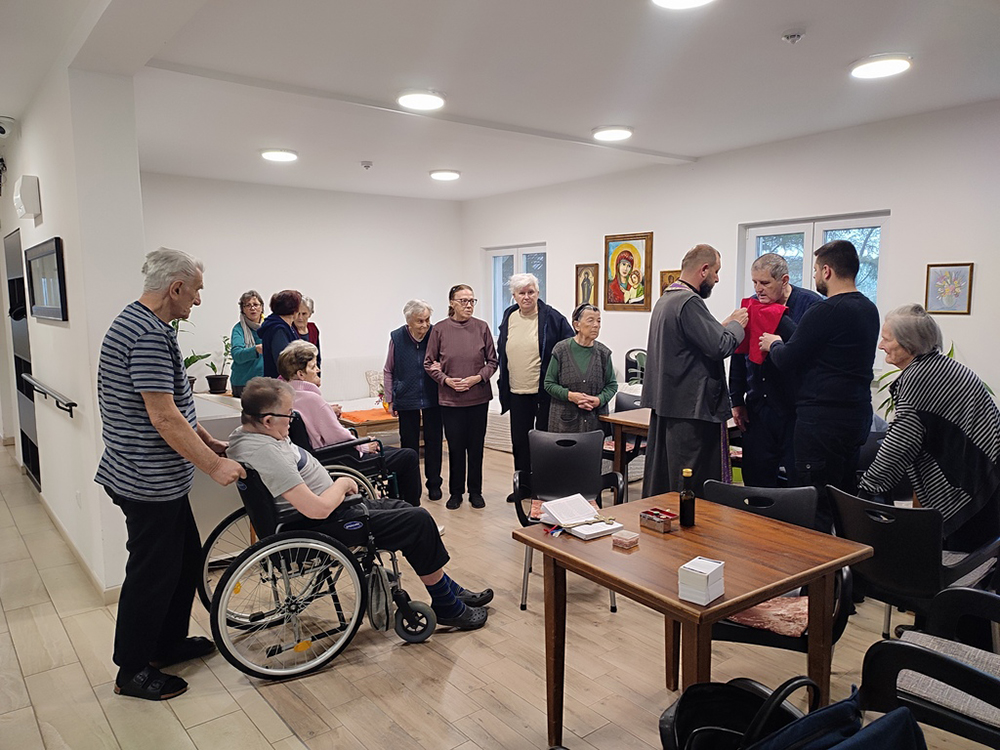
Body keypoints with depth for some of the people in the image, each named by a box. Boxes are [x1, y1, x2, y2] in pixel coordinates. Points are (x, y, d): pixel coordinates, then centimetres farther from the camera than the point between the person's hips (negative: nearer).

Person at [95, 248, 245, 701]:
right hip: (150, 482, -10)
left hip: (162, 480, 10)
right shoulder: (149, 335, -23)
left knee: (186, 558, 21)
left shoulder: (139, 324, 12)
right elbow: (163, 417, -26)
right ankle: (133, 671, 22)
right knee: (152, 573, 5)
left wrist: (207, 441, 17)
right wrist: (214, 465, -20)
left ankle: (169, 643, 37)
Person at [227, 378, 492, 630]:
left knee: (403, 508, 17)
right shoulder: (266, 453, -30)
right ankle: (447, 607, 10)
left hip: (325, 509, 11)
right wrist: (342, 484, -12)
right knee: (419, 521, -7)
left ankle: (450, 589, 26)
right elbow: (318, 509, -31)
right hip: (323, 525, -11)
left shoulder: (244, 433, 2)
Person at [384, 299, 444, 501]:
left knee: (433, 441, 8)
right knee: (409, 444, 8)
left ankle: (434, 484, 22)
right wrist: (391, 399, 4)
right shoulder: (397, 338, -5)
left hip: (432, 399, 0)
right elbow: (388, 371, 6)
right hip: (407, 400, 0)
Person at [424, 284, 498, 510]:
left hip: (478, 396, 1)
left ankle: (475, 491, 23)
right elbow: (429, 363, 4)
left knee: (476, 446, 9)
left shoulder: (482, 327, 0)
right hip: (450, 398, -1)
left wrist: (477, 378, -11)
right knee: (455, 447, 6)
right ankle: (456, 492, 22)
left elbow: (492, 361, 5)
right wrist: (446, 380, -10)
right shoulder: (440, 329, -2)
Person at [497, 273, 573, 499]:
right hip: (517, 392, 5)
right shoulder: (509, 318, 7)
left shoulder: (552, 318, -9)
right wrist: (503, 380, 16)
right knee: (519, 441, 12)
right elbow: (501, 352, 19)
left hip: (545, 391, -5)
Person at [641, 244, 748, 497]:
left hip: (663, 402, 10)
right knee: (692, 486, -3)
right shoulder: (689, 302, -17)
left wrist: (724, 326, 14)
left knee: (660, 480, 16)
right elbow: (720, 347, -20)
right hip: (691, 406, -10)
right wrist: (736, 325, -3)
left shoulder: (665, 299, 15)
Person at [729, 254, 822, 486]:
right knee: (756, 478, 9)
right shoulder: (752, 305, 9)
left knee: (798, 479, 3)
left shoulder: (810, 304, -6)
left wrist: (779, 317, -20)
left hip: (796, 410, -4)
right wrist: (737, 401, 12)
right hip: (757, 409, 5)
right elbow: (738, 356, 13)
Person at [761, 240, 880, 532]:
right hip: (857, 416, 10)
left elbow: (787, 360, -13)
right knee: (847, 501, 18)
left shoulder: (825, 311, -17)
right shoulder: (869, 309, 12)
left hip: (822, 418, -10)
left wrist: (773, 343, 7)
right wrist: (785, 343, 24)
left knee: (816, 503, -3)